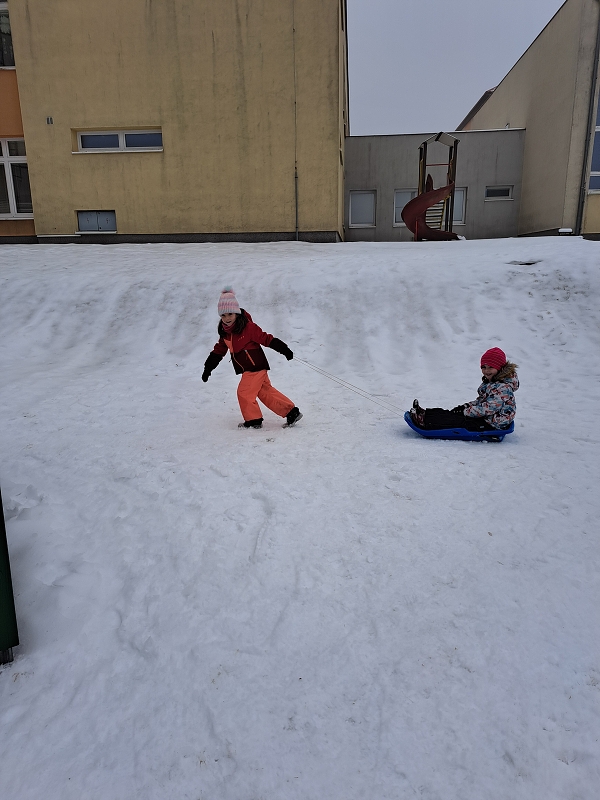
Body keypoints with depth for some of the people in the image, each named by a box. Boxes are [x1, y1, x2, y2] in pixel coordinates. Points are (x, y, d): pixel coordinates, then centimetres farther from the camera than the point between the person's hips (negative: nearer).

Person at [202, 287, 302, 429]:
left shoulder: (248, 327, -16)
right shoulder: (225, 332, 7)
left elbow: (265, 338, -18)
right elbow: (219, 350, 16)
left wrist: (283, 349, -23)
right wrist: (208, 368, 16)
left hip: (256, 366, -8)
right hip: (248, 369, 8)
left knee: (244, 392, -8)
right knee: (266, 392, 10)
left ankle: (253, 420, 10)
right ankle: (292, 412, 15)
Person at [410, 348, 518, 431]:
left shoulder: (504, 388, -22)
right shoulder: (490, 382, 11)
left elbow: (488, 408, -26)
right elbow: (481, 401, 17)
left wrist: (466, 411, -19)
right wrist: (466, 406, 0)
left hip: (492, 425, -10)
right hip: (485, 419, 10)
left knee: (458, 420, -18)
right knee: (454, 412, -3)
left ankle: (423, 421, -23)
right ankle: (424, 414, -9)